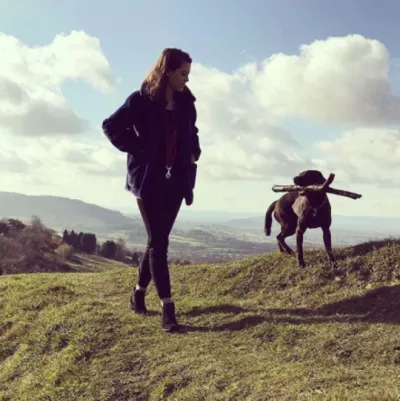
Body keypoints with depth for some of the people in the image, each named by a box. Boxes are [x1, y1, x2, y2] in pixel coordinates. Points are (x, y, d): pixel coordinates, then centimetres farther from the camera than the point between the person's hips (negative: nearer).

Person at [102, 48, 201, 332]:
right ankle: (168, 308, -5)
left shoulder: (186, 104, 9)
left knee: (159, 240, 10)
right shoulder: (141, 100, -7)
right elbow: (111, 126, -4)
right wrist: (136, 149, -10)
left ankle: (140, 291, 28)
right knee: (158, 241, -7)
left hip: (176, 180, 6)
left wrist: (194, 153, 8)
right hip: (149, 179, -5)